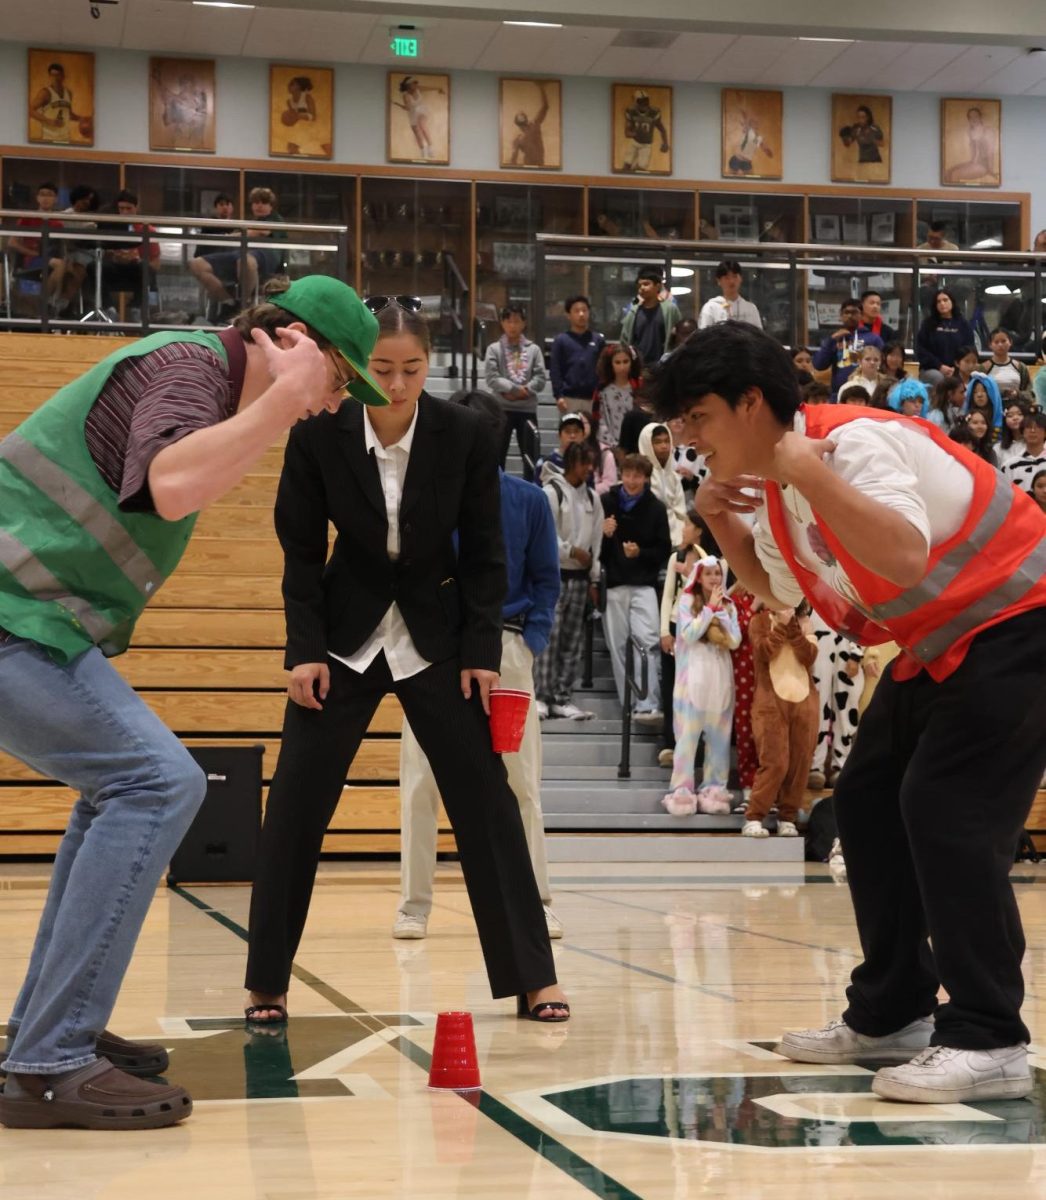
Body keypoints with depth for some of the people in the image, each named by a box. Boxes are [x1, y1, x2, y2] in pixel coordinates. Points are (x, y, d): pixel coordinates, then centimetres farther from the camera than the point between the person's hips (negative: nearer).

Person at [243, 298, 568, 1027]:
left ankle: (534, 978, 6)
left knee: (486, 800, -2)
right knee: (295, 805, -2)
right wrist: (305, 650, -11)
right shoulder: (317, 437, -14)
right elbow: (302, 553, -5)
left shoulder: (466, 437, -14)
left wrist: (482, 652, -10)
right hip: (346, 634, 0)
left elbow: (485, 555, -6)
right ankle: (267, 983, 10)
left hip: (438, 636, 0)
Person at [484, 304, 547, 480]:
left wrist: (524, 391, -14)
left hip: (528, 408, 2)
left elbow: (541, 377, -1)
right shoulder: (494, 349, 1)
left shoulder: (533, 349, 6)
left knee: (531, 454, 4)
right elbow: (492, 378, -8)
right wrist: (515, 389, -15)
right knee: (498, 452, 0)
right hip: (502, 408, -2)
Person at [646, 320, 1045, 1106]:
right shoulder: (776, 490, 3)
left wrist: (807, 468, -38)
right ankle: (891, 1014, 19)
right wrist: (723, 525, 3)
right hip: (937, 644, 10)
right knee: (867, 802, 9)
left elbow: (907, 558, -40)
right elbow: (781, 592, 19)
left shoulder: (854, 442, -25)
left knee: (946, 811, -19)